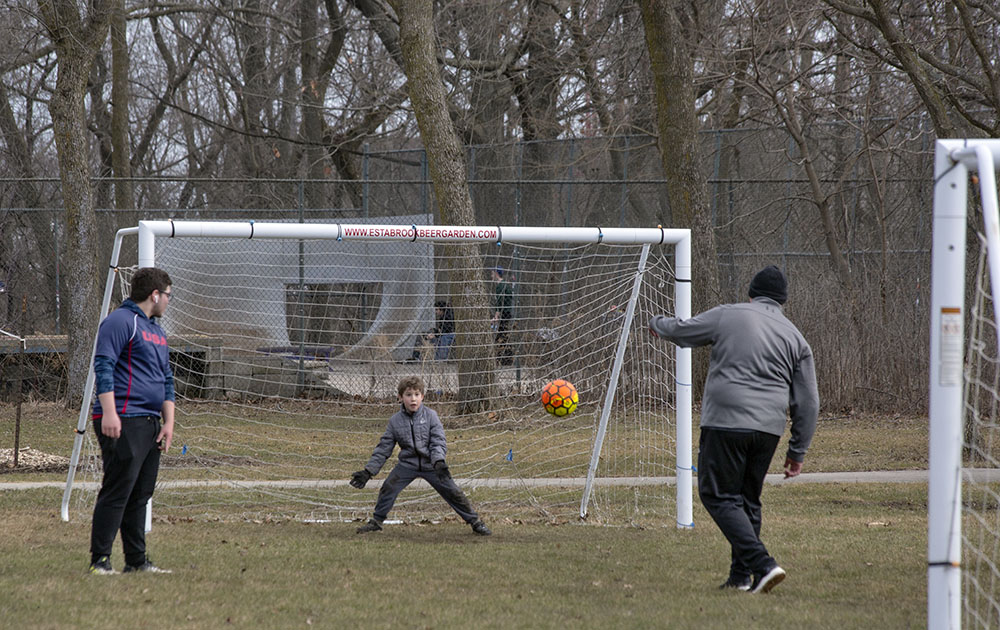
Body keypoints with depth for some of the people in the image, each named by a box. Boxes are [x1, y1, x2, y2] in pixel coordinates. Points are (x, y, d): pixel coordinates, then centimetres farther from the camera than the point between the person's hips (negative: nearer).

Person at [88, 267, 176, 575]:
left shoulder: (157, 331, 23)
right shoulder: (121, 321, -6)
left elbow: (166, 380, 27)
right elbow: (103, 366, -14)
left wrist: (168, 422, 16)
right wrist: (109, 412, -22)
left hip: (150, 423, 9)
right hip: (122, 423, -9)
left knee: (140, 495, 10)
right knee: (117, 491, -11)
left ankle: (137, 560, 14)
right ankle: (99, 560, -11)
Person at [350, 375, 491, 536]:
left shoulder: (430, 416, -7)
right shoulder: (395, 421, 0)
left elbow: (438, 442, -12)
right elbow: (384, 448, 5)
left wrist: (439, 462, -31)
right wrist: (368, 471, 1)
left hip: (431, 464, -2)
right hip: (408, 463, 2)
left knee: (452, 491, -5)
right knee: (388, 487, -13)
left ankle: (475, 522, 9)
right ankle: (376, 521, 6)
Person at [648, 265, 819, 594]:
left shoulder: (727, 316, 3)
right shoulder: (795, 338, 13)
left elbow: (681, 330, 17)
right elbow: (808, 402, 11)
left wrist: (657, 323, 40)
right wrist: (798, 451, 17)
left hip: (726, 421, -5)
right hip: (769, 428, 5)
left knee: (719, 496, -1)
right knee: (748, 499, 18)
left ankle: (762, 564, -17)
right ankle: (741, 577, 17)